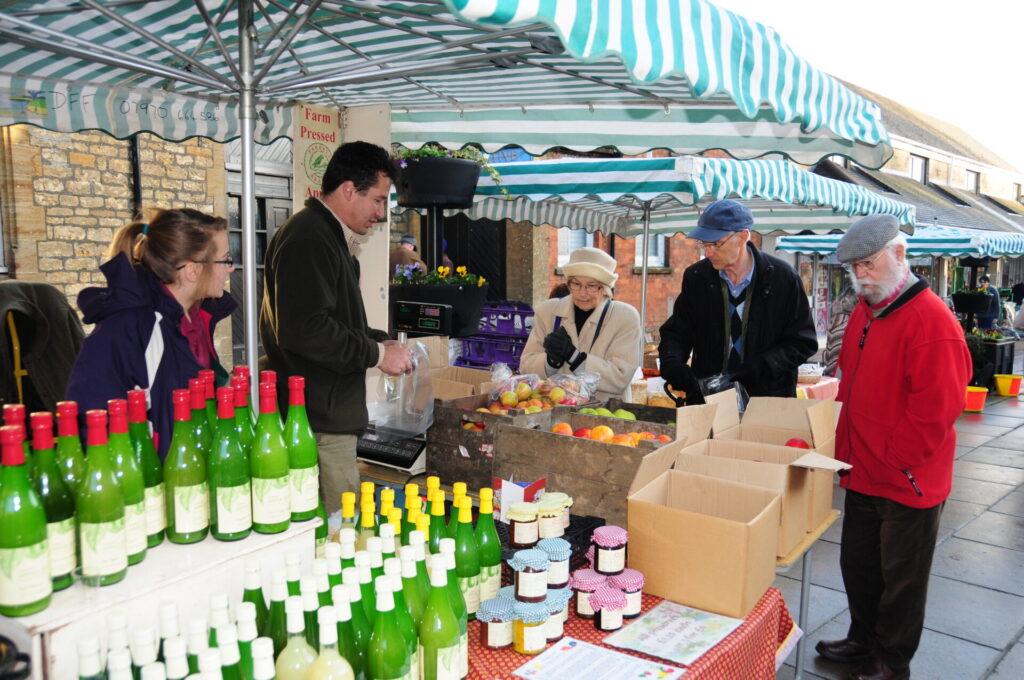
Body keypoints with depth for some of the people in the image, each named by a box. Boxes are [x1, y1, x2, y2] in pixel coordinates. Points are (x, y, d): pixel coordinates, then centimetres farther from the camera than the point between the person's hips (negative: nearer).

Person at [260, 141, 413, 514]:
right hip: (318, 416, -11)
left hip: (330, 411, 11)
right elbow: (303, 329, -25)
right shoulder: (308, 239, -16)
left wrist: (380, 341, 12)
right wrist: (377, 354, -16)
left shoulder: (328, 236, 19)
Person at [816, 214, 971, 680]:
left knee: (901, 575, 10)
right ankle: (863, 639, 39)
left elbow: (936, 408, -23)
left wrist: (892, 460, -17)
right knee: (857, 563, 20)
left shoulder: (931, 320, -19)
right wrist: (845, 447, 10)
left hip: (908, 482, -8)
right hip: (863, 474, 8)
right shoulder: (863, 314, 8)